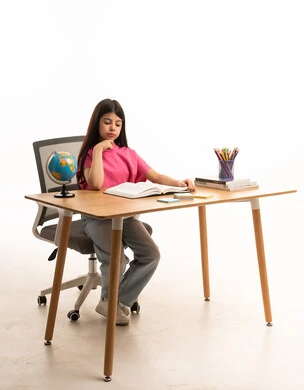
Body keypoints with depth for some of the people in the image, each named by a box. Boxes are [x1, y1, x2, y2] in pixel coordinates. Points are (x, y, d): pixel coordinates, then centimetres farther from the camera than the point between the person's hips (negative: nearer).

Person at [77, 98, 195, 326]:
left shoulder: (128, 154, 13)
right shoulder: (89, 154, 2)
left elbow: (155, 177, 3)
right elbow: (96, 184, -18)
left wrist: (179, 183, -15)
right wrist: (99, 149, -12)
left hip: (125, 214, 4)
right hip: (96, 216, -4)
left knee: (152, 254, -20)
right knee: (117, 258, -29)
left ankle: (119, 303, -2)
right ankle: (109, 299, 5)